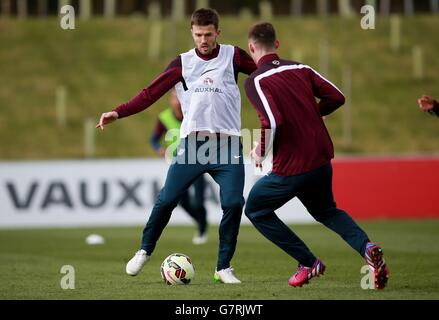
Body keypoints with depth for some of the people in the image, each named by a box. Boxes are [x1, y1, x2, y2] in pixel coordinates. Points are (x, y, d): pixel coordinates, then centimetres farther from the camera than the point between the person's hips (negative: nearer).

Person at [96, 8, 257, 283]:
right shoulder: (183, 63, 8)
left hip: (228, 144, -1)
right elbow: (151, 93, 4)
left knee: (234, 203, -13)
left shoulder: (233, 56, 6)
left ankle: (224, 267, 2)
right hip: (192, 142, 1)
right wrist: (118, 113, -6)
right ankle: (145, 251, 17)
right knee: (167, 200, -6)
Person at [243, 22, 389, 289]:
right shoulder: (299, 69, 6)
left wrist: (261, 151, -10)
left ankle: (308, 263, 12)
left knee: (255, 209, 18)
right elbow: (336, 97, 4)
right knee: (325, 211, 31)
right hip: (322, 160, 6)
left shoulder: (255, 81, -13)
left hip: (291, 167, -6)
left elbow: (273, 121, -27)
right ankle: (367, 247, 2)